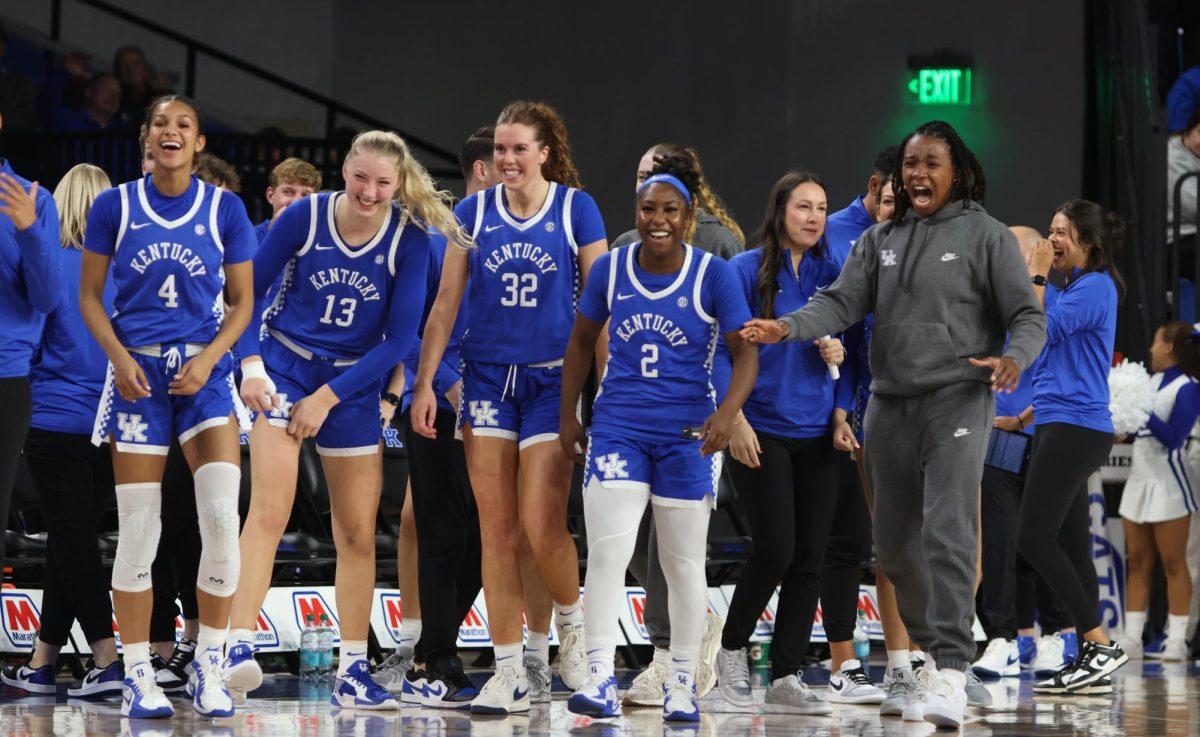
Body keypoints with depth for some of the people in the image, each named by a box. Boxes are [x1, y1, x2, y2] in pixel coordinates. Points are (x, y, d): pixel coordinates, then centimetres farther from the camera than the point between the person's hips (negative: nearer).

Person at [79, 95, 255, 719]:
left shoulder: (224, 209, 3)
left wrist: (209, 359, -8)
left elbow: (242, 301, 7)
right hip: (137, 370, 0)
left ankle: (207, 667, 0)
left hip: (203, 370, 0)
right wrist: (120, 357, -9)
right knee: (137, 532, -2)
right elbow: (89, 297, 7)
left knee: (222, 516, -14)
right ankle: (137, 676, 7)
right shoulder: (115, 206, 2)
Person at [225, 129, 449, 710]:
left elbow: (398, 338, -8)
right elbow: (248, 291, -3)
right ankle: (238, 646, -27)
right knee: (270, 510, -20)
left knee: (358, 532, 5)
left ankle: (352, 673, 15)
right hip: (285, 366, -2)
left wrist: (327, 397, -12)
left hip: (352, 383, 2)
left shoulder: (409, 239, -10)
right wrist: (250, 365, -16)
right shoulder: (304, 217, -12)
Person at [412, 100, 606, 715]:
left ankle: (572, 627, 17)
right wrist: (423, 382, 2)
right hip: (487, 379, 3)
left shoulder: (576, 209, -1)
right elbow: (446, 302, 7)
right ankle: (509, 674, 5)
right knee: (496, 529, 1)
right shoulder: (474, 211, 5)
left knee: (542, 525, -12)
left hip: (554, 380, -3)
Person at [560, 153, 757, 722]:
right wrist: (568, 417, 12)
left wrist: (729, 410, -26)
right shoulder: (611, 269, 0)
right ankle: (600, 680, -15)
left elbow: (746, 352, -8)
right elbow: (582, 341, 14)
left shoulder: (712, 274, -7)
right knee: (607, 552, -13)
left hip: (687, 435, -1)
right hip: (618, 428, 1)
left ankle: (683, 685, 18)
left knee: (684, 563, 8)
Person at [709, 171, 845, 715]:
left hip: (816, 436, 5)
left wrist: (838, 354, -3)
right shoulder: (748, 271, -3)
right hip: (761, 431, -5)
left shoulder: (831, 275, 10)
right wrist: (735, 420, -12)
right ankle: (732, 650, 12)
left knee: (809, 558, 0)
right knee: (776, 549, -11)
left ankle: (786, 679, 5)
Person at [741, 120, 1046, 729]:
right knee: (895, 542, 10)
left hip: (957, 401, -6)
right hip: (890, 405, 6)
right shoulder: (880, 240, 11)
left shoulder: (985, 236, -1)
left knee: (948, 534, -19)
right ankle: (932, 649, 27)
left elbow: (1028, 317, -1)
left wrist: (1013, 358, -23)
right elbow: (841, 302, 2)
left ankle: (950, 673, -25)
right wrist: (788, 328, -17)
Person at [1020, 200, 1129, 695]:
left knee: (1034, 538, -14)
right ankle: (1090, 662, 9)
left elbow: (1043, 331, -17)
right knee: (1070, 543, 8)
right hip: (1060, 427, 10)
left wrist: (1038, 274, -9)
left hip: (1074, 427, -10)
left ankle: (1101, 645, -13)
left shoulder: (1095, 286, -10)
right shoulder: (1074, 287, 19)